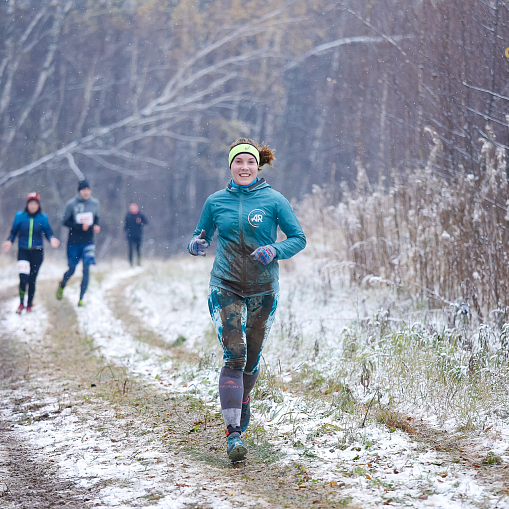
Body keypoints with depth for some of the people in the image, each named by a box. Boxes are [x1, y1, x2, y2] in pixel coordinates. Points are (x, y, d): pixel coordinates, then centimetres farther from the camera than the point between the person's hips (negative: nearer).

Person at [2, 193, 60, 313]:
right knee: (23, 278, -14)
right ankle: (21, 303, 5)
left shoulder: (43, 217, 0)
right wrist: (9, 241, -11)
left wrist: (52, 239, -16)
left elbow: (48, 232, 4)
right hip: (23, 252, -1)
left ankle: (29, 303, 24)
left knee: (32, 279, 5)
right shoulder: (19, 216, -1)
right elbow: (13, 232, 5)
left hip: (37, 252, 1)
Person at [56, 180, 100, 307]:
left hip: (88, 242, 2)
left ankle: (81, 299, 0)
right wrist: (80, 226, -19)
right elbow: (66, 222, -6)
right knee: (72, 270, 9)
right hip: (73, 242, -2)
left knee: (86, 269, -8)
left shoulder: (95, 203, 1)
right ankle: (62, 285, 42)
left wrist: (96, 226, -6)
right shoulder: (71, 204, -9)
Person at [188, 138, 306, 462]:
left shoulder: (274, 200, -2)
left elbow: (299, 238, 0)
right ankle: (233, 433, -17)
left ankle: (243, 401, 43)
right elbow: (201, 237, 14)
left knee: (252, 356, 11)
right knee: (233, 355, -14)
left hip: (263, 289, 1)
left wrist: (274, 251, -19)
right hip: (225, 287, 0)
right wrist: (197, 245, -10)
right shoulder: (216, 202, 3)